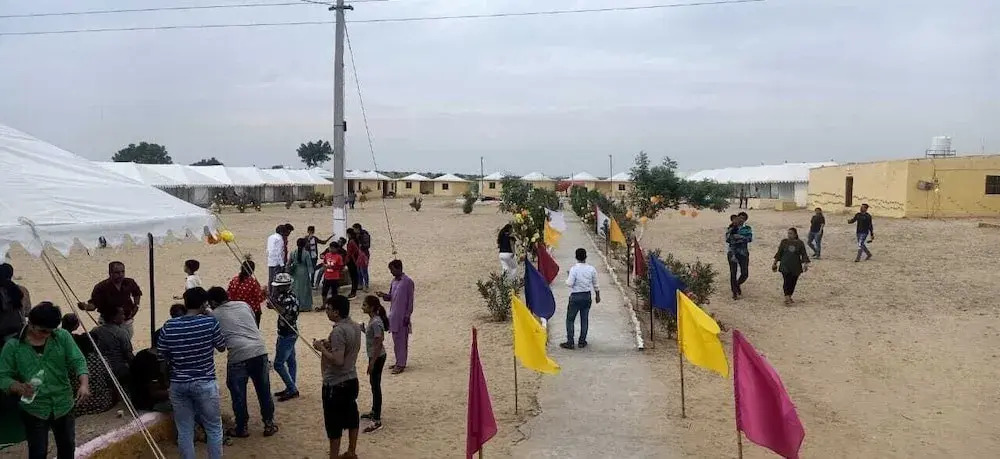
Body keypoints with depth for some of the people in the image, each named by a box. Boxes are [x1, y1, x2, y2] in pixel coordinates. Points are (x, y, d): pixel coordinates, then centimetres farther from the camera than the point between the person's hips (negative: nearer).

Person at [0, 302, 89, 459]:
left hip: (63, 405, 2)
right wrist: (19, 387, -30)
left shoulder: (62, 336, -6)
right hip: (34, 409, -2)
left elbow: (78, 361, -11)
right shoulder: (13, 346, -9)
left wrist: (84, 384, -29)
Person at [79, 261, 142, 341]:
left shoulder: (129, 283, -3)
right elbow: (93, 304, -16)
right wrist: (85, 306, -36)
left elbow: (137, 293, 18)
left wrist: (136, 305, 7)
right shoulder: (101, 287, -16)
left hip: (127, 322, 4)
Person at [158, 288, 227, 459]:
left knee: (184, 431, 11)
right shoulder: (211, 322, -10)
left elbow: (164, 355, 7)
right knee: (214, 428, 11)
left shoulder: (168, 326, -2)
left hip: (178, 384, 3)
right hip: (205, 383, -3)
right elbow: (222, 347, 5)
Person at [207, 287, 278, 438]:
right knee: (264, 390, 16)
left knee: (238, 394, 13)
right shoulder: (244, 305, 15)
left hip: (238, 355, -4)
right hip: (260, 350, 4)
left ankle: (241, 429, 24)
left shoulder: (214, 315, 5)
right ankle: (269, 424, 26)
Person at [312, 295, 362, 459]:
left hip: (335, 384, -9)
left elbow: (338, 360, -28)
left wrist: (321, 348, -17)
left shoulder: (338, 331, -24)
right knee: (351, 416, 18)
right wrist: (330, 344, 9)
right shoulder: (355, 326, 3)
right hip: (351, 380, 9)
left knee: (334, 422, 4)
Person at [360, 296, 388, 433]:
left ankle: (377, 420, -1)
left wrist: (372, 362, -22)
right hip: (374, 356, 10)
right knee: (373, 384, 22)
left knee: (375, 386, -6)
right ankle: (374, 411, 38)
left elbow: (379, 343, -25)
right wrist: (364, 329, 6)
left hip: (377, 357, -10)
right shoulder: (372, 319, 5)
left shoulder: (376, 322, -25)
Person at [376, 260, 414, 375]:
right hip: (393, 315, 8)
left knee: (402, 341, -4)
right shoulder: (394, 281, 11)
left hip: (402, 316, -8)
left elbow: (410, 300, -12)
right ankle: (398, 362, 22)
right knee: (396, 340, 13)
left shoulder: (408, 282, -12)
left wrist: (407, 316, -14)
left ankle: (401, 365, 0)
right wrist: (383, 295, -3)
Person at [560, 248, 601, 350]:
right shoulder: (591, 269, -1)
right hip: (587, 296, 4)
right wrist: (597, 295, 22)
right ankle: (582, 342, 18)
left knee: (570, 319, 5)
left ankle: (570, 342, 5)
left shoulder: (574, 269, -16)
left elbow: (569, 284, -17)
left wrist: (568, 279, 4)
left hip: (575, 297, -4)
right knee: (584, 319, 13)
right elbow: (595, 285, 9)